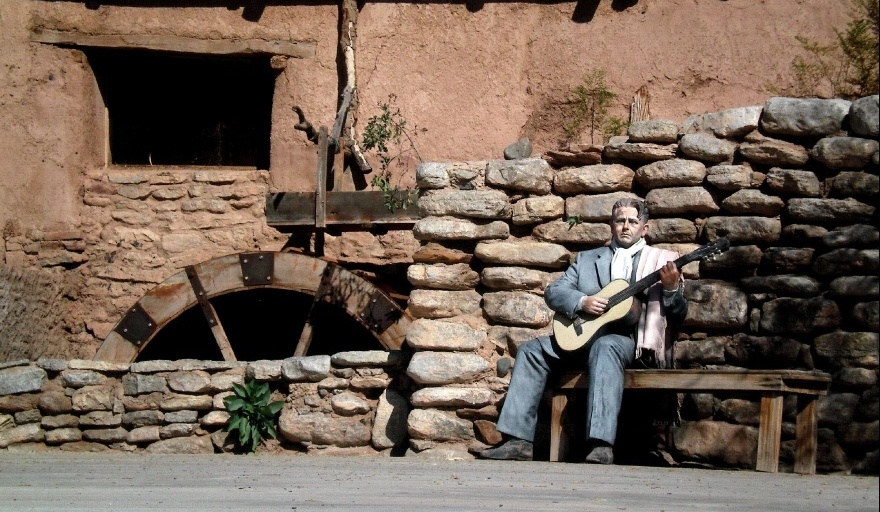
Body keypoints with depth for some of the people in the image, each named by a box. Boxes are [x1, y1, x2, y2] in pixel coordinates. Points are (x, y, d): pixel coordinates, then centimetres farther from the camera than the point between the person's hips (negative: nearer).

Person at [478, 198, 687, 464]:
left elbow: (679, 314, 5)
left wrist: (671, 287, -17)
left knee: (604, 347, -38)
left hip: (627, 338, -5)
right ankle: (519, 440, -20)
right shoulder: (587, 258, 21)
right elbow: (553, 292, 10)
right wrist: (582, 301, -10)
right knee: (531, 350, -15)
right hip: (581, 334, 5)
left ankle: (601, 446, -49)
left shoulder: (661, 260, 11)